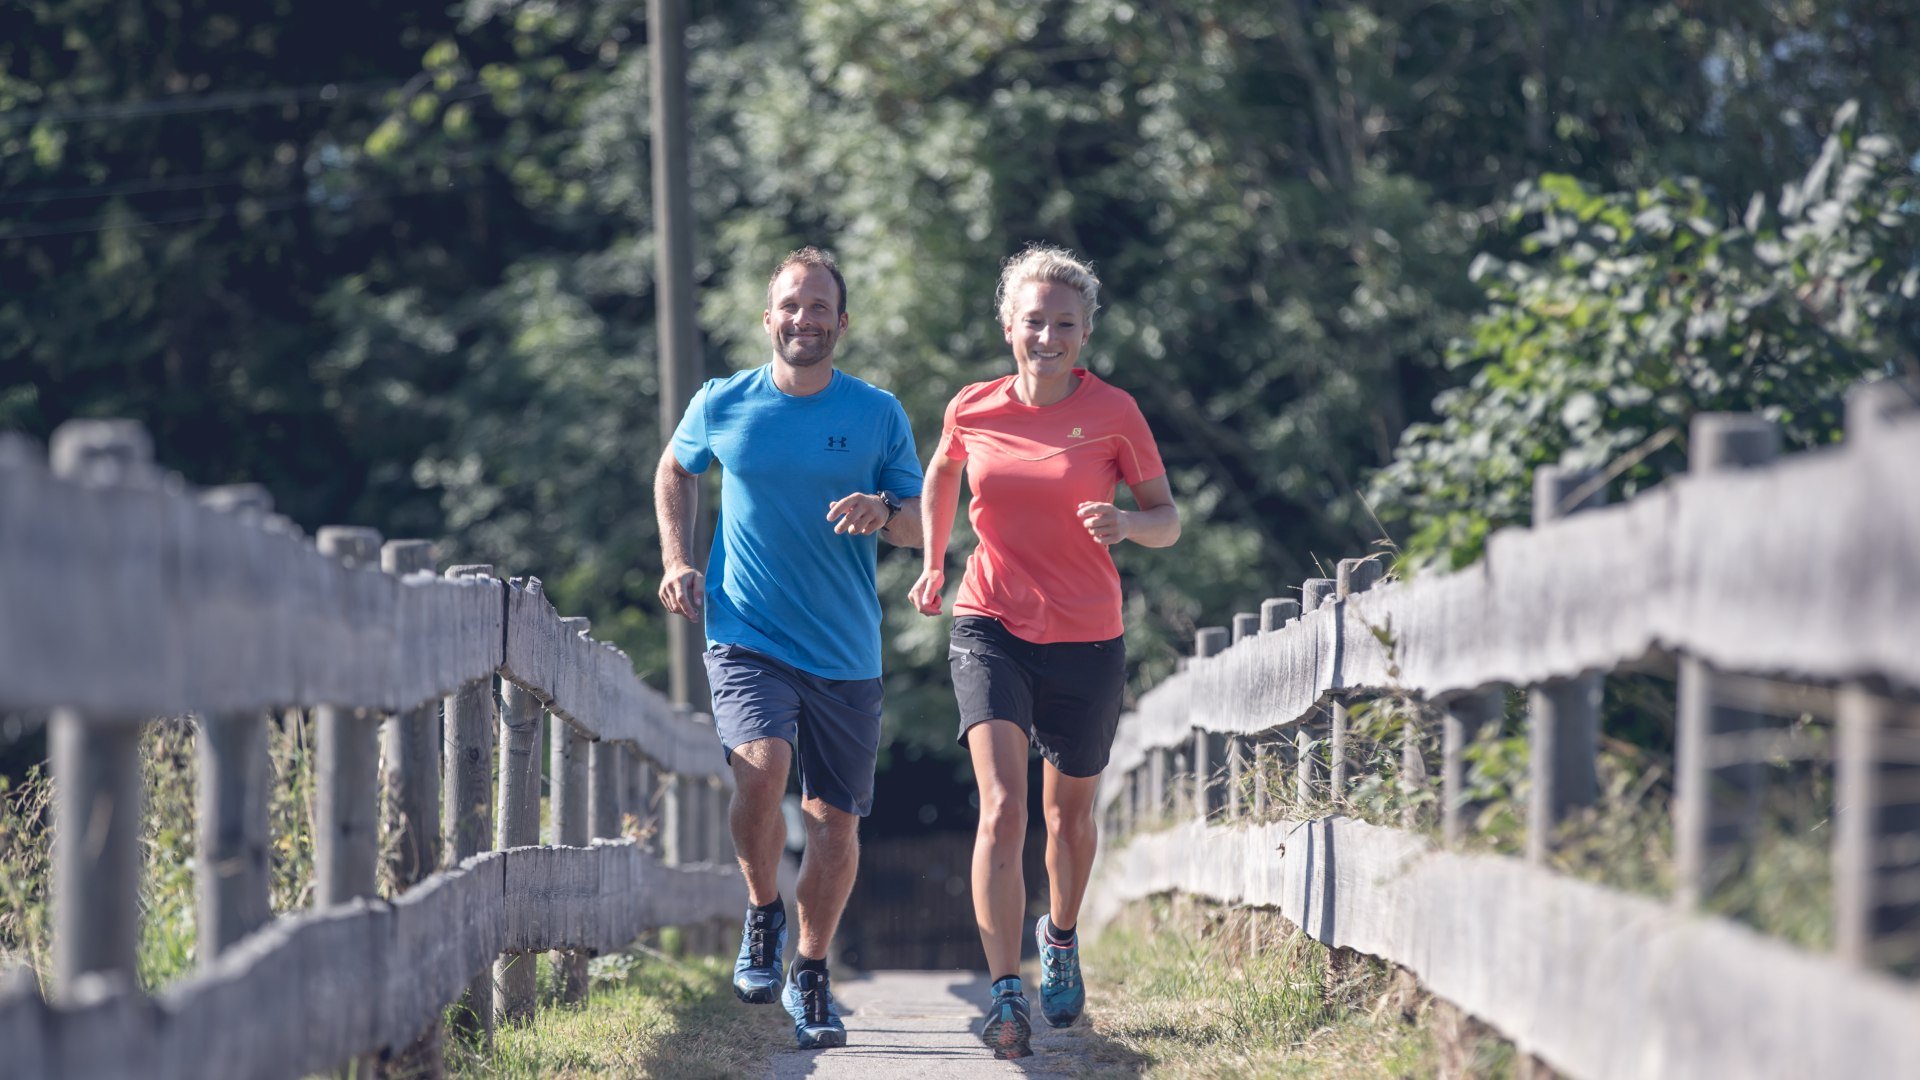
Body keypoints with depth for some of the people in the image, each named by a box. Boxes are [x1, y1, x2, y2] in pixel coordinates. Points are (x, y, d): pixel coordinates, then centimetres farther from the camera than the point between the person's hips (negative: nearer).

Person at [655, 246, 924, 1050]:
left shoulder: (878, 415, 1)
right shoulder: (722, 405, 1)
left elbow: (921, 524, 5)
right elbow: (675, 471, 21)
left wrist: (884, 513, -18)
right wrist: (675, 561, 8)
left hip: (846, 652, 1)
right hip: (746, 636, -1)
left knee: (835, 820, 5)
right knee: (760, 770, -26)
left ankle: (810, 976, 25)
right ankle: (761, 911, 2)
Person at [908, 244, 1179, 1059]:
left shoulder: (1113, 412, -6)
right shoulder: (973, 411, -1)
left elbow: (1168, 519, -1)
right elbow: (941, 473, 22)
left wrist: (1129, 524, -22)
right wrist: (933, 562, 17)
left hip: (1086, 640, 0)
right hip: (990, 626, 0)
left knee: (1070, 814, 16)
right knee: (1001, 807, -19)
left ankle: (1061, 935, 47)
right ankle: (1006, 994, -22)